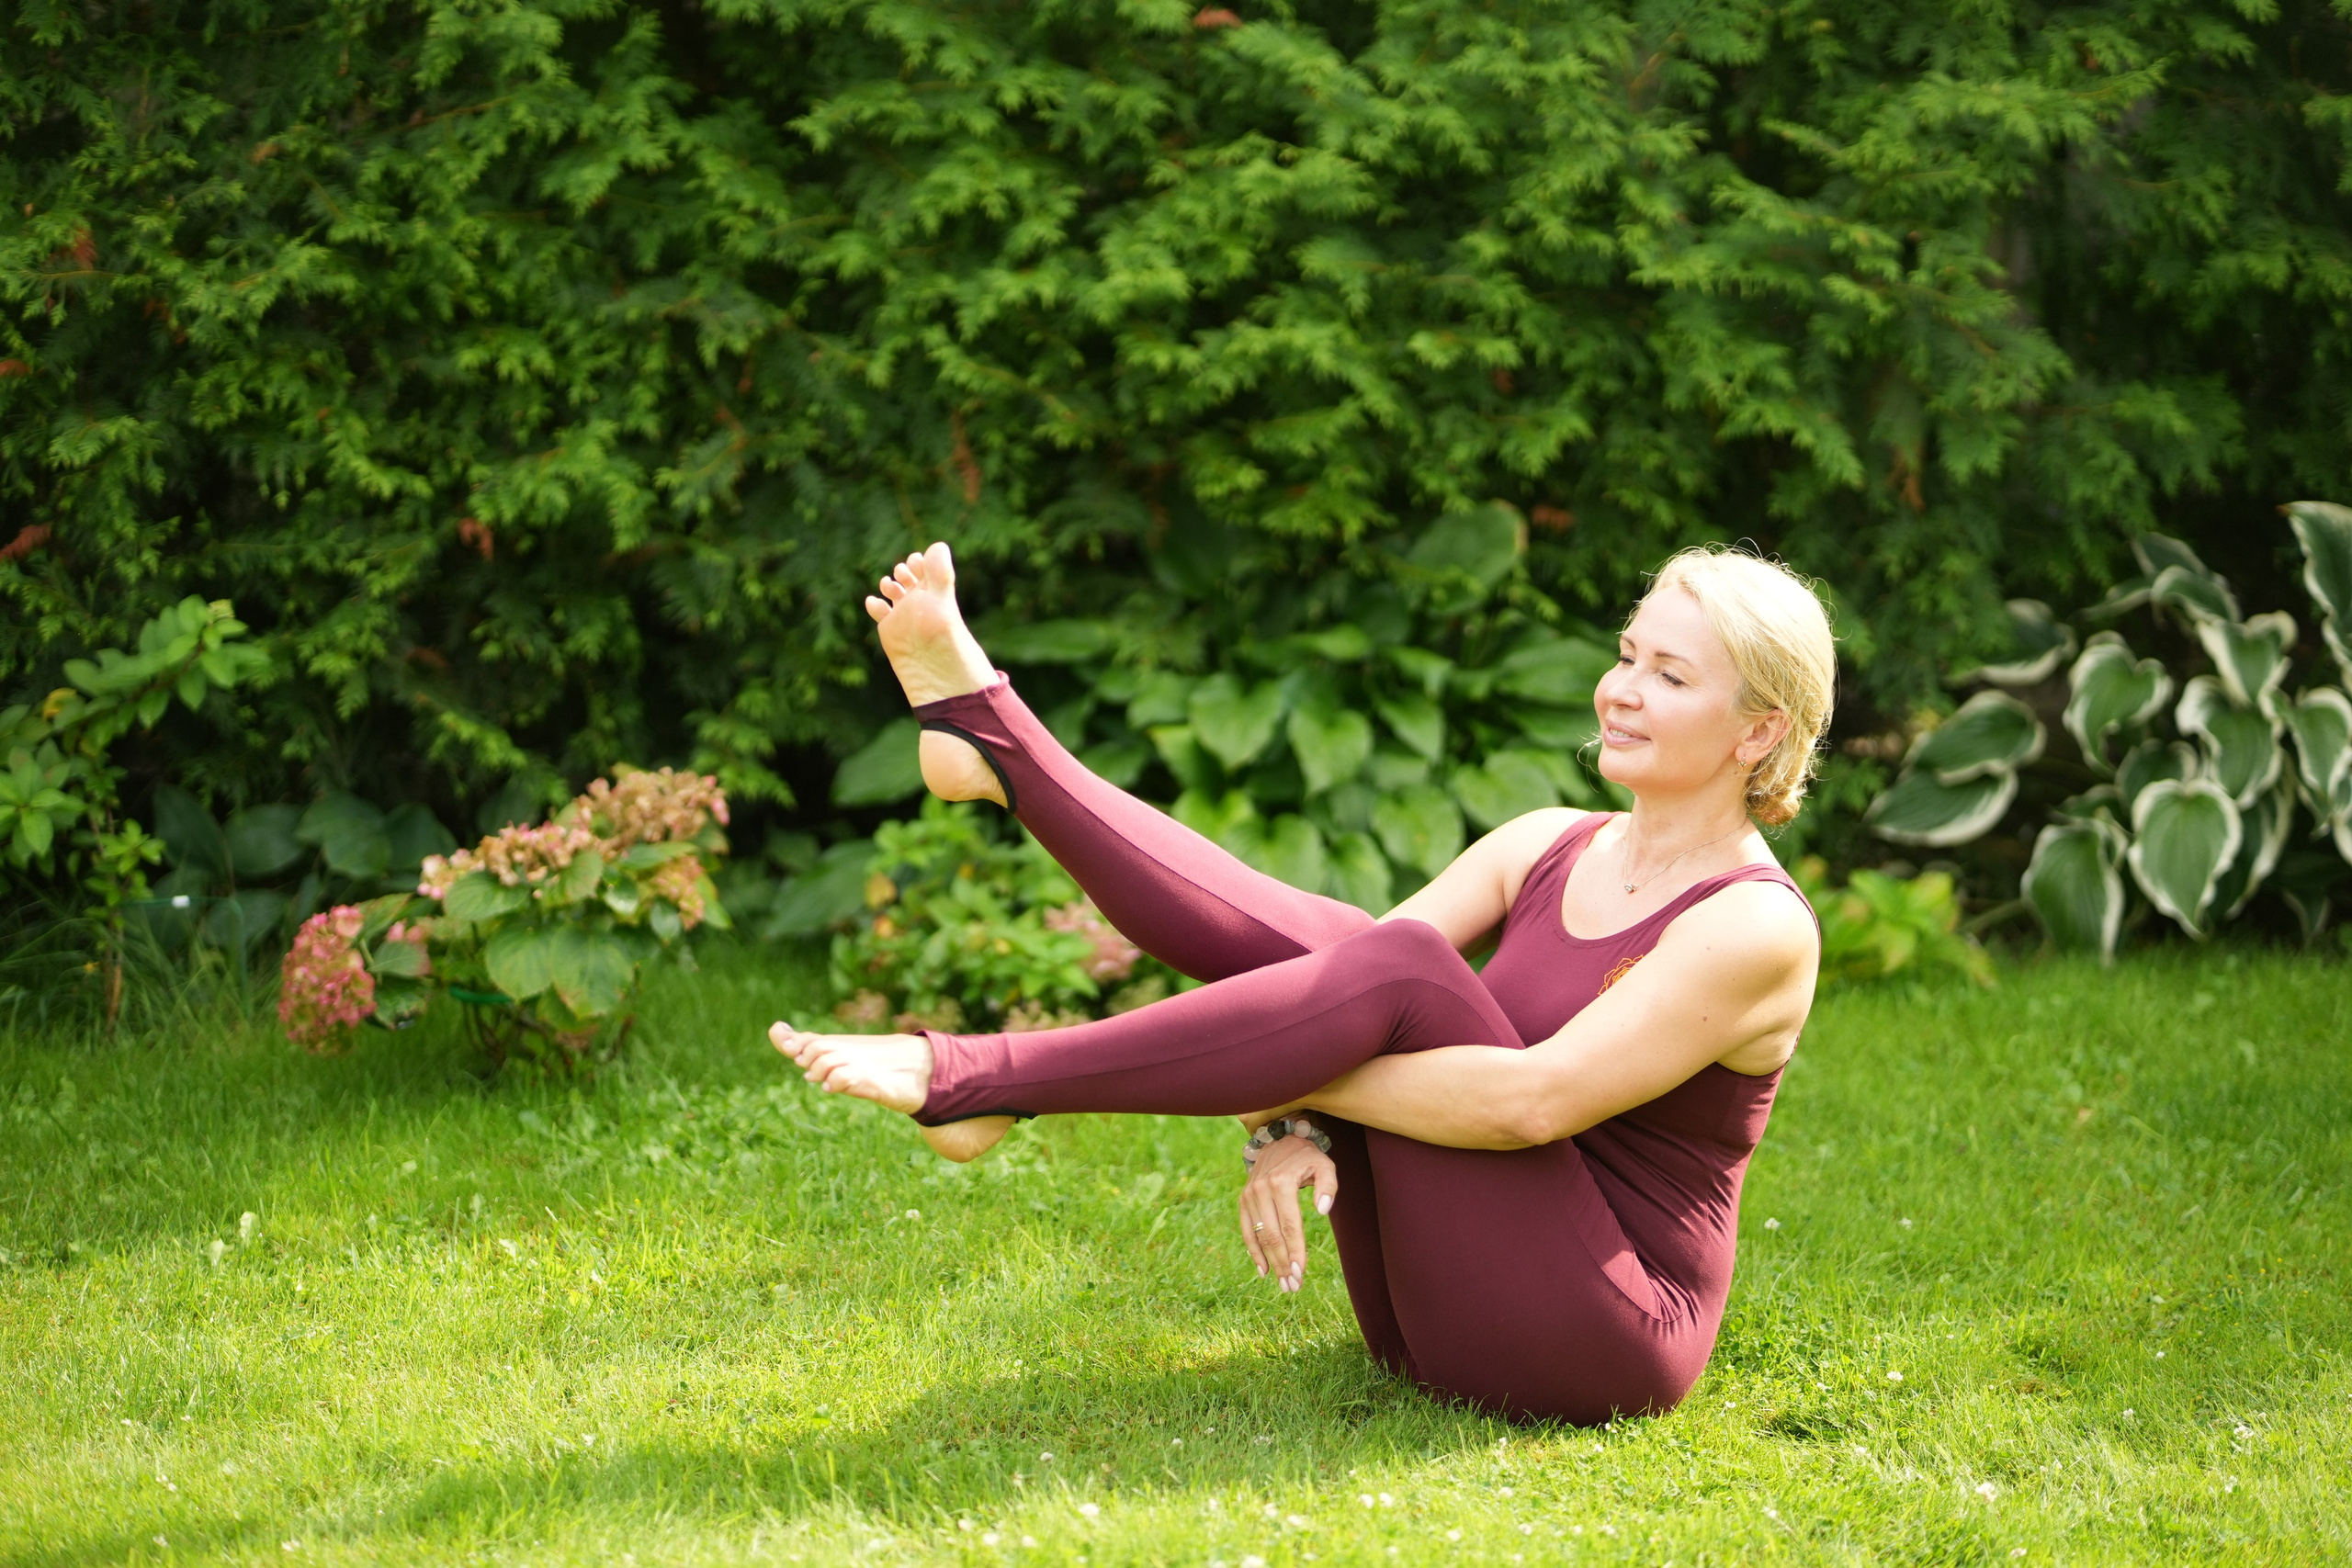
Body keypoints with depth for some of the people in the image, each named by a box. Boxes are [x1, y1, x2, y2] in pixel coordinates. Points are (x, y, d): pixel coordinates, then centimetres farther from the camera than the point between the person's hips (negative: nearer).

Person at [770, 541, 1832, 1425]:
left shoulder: (1756, 930, -12)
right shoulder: (1547, 848, 11)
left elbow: (1534, 1099, -24)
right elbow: (1338, 973, 0)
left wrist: (1284, 1077, -21)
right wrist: (1292, 1123, -19)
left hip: (1596, 1338, -7)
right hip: (1427, 1327, 7)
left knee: (1399, 965, -25)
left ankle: (976, 1080, -28)